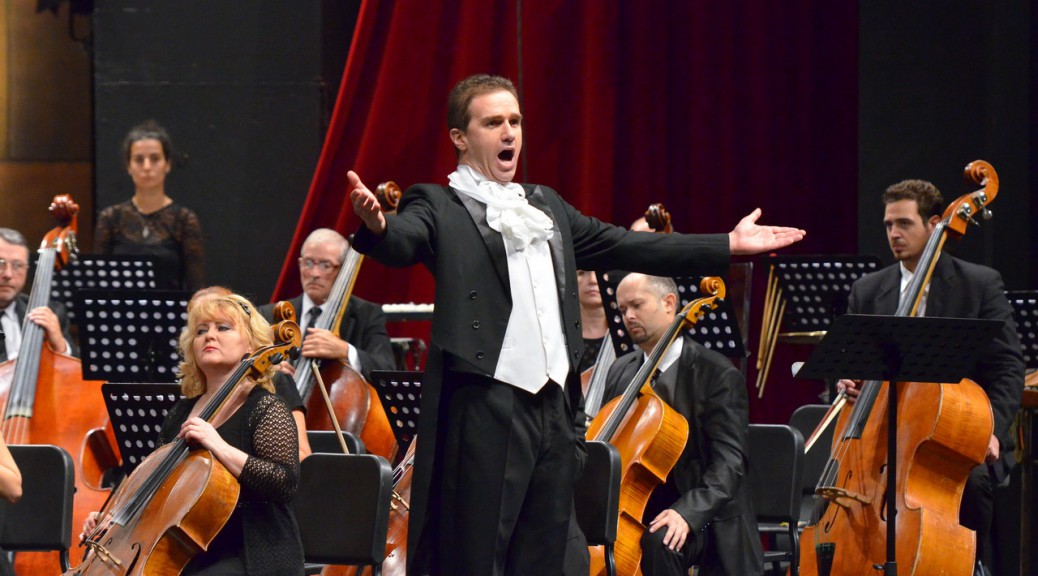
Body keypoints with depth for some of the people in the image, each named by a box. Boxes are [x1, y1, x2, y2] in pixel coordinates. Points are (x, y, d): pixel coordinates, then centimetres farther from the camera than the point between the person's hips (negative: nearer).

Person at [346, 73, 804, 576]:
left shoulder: (548, 208, 23)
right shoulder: (439, 208, 0)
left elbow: (626, 248, 24)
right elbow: (403, 242, -20)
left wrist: (729, 246, 21)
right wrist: (376, 226, -45)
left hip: (554, 409, 7)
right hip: (486, 407, -7)